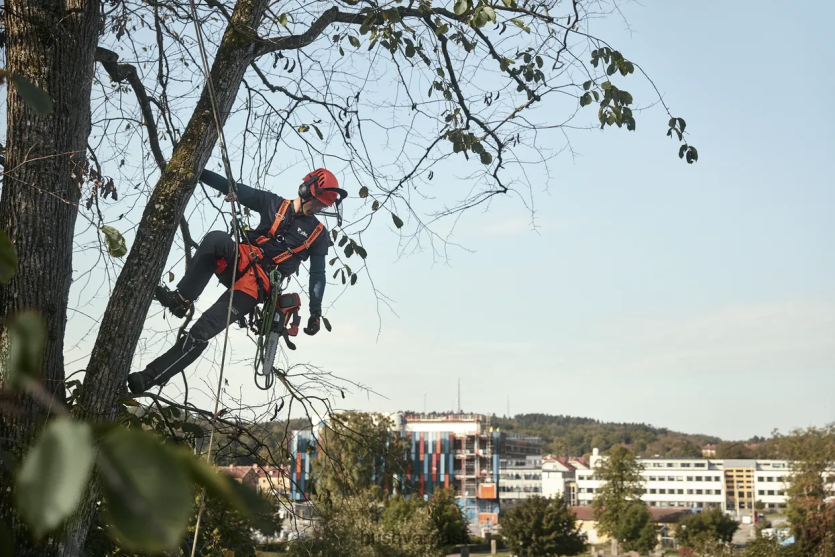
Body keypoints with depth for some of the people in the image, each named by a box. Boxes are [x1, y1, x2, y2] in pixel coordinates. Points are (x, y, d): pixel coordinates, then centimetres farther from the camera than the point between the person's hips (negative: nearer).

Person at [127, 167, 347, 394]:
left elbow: (318, 274, 8)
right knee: (216, 238, -34)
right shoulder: (274, 204, 8)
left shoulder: (318, 234, 6)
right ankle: (182, 297, -26)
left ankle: (150, 377, -17)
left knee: (202, 331, -19)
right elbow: (234, 188, 5)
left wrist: (315, 313, 1)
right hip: (238, 263, 2)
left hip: (255, 285, -2)